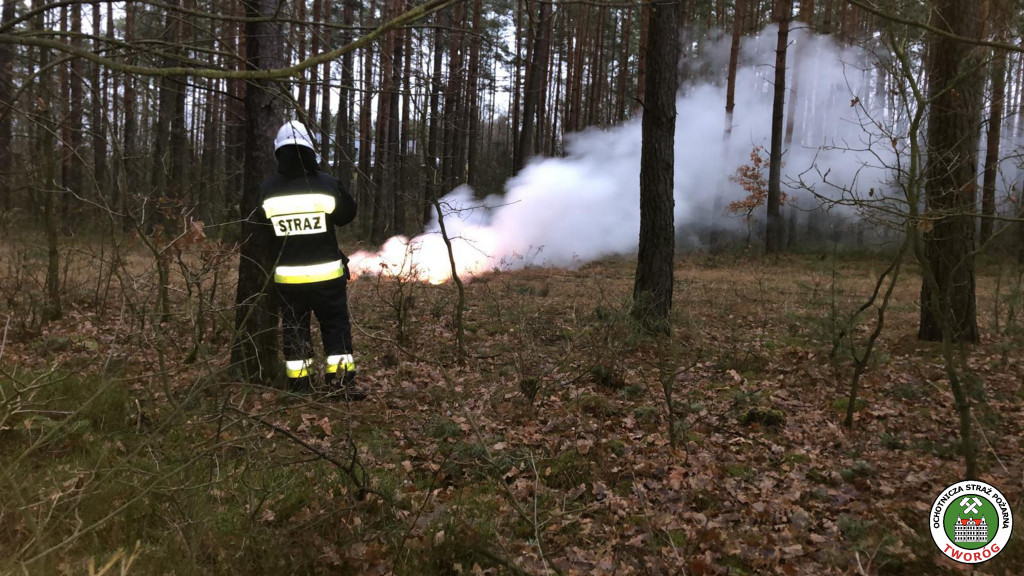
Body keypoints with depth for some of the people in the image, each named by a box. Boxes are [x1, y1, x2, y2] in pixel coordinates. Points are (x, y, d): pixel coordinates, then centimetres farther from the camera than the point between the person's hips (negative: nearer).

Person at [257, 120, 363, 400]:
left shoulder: (267, 190, -6)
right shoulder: (328, 185, -11)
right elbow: (347, 214, 6)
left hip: (287, 277, 2)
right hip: (326, 273, -2)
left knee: (294, 330, 12)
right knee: (336, 326, 8)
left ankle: (299, 385, 17)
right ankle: (340, 383, 5)